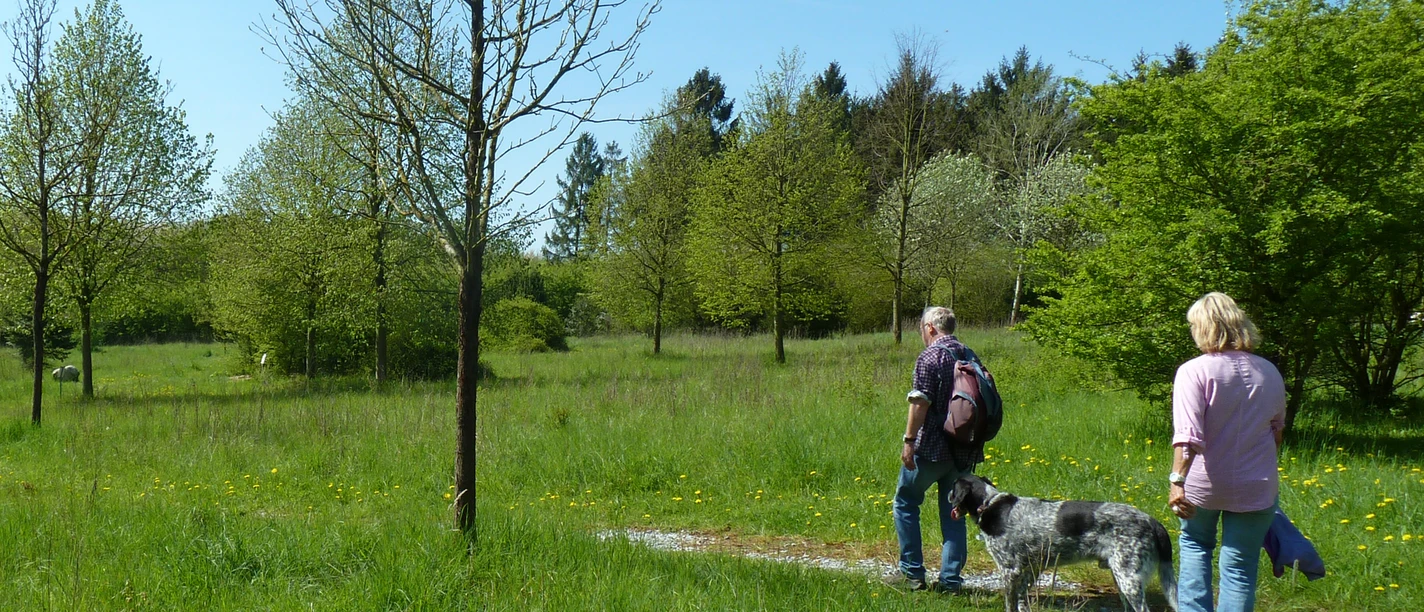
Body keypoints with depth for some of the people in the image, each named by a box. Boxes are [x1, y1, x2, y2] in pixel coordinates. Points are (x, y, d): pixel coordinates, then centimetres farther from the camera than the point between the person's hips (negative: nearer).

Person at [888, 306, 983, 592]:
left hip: (931, 447, -6)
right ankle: (950, 579, 10)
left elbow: (920, 403, -19)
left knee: (906, 503, 9)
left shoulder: (929, 357, -11)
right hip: (965, 450, 7)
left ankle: (912, 572, 9)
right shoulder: (971, 357, 11)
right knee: (953, 512, 11)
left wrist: (909, 441, -17)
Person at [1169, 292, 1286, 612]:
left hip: (1203, 484, -2)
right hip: (1256, 488, 2)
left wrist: (1178, 480, -28)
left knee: (1194, 545, 24)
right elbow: (1277, 430, 15)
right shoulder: (1269, 372, 2)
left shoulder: (1194, 371, -14)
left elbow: (1187, 435, -25)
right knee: (1240, 567, 10)